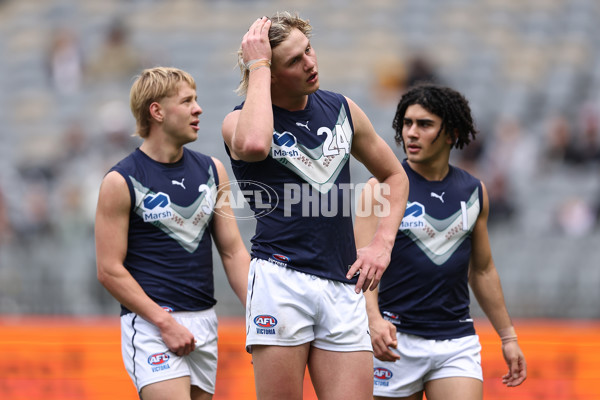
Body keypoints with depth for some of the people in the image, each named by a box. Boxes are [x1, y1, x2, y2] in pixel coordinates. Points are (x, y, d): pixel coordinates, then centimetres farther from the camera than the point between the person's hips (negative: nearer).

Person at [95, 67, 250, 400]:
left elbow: (233, 252, 13)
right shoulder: (121, 182, -6)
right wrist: (165, 323, -14)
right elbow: (109, 270, -8)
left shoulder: (212, 170, 11)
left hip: (204, 322, 6)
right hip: (149, 323, -6)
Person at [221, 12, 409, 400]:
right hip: (280, 280, -4)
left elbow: (395, 176, 27)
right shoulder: (240, 120, 0)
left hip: (344, 287, 4)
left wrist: (383, 243, 11)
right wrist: (258, 66, -16)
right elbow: (253, 145, -27)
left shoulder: (342, 109, 14)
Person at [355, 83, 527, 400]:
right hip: (395, 340, -3)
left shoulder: (474, 192, 10)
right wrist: (373, 319, -29)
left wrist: (508, 337, 19)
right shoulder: (381, 188, -2)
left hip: (457, 340, 3)